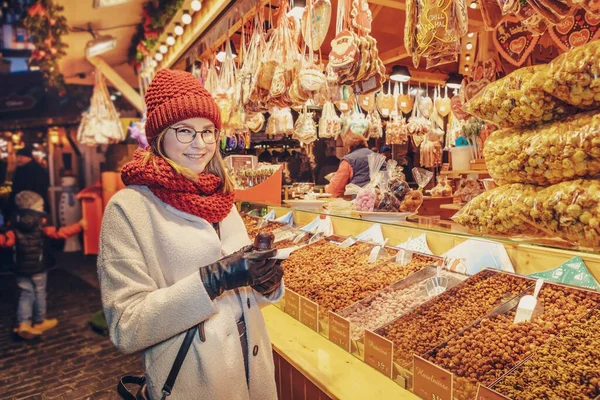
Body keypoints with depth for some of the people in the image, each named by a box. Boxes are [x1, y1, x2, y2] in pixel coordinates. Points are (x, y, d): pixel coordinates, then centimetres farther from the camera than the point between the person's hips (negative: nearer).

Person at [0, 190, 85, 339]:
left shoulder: (15, 228, -3)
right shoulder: (41, 226, -13)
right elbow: (60, 233, -19)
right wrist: (79, 226, -17)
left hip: (21, 269, 3)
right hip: (38, 268, -3)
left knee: (25, 295, 11)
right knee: (39, 294, 11)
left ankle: (23, 323, 0)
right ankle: (39, 322, 23)